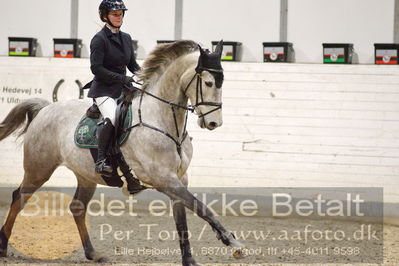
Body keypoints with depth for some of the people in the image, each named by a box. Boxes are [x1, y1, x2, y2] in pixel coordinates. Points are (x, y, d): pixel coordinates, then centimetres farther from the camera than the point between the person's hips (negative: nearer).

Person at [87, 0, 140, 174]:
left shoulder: (126, 38, 15)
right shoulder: (100, 39, -6)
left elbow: (132, 64, 20)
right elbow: (96, 68, -14)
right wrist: (121, 78, -19)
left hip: (123, 89, 8)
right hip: (103, 89, -8)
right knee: (112, 118, -33)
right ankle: (101, 161, -28)